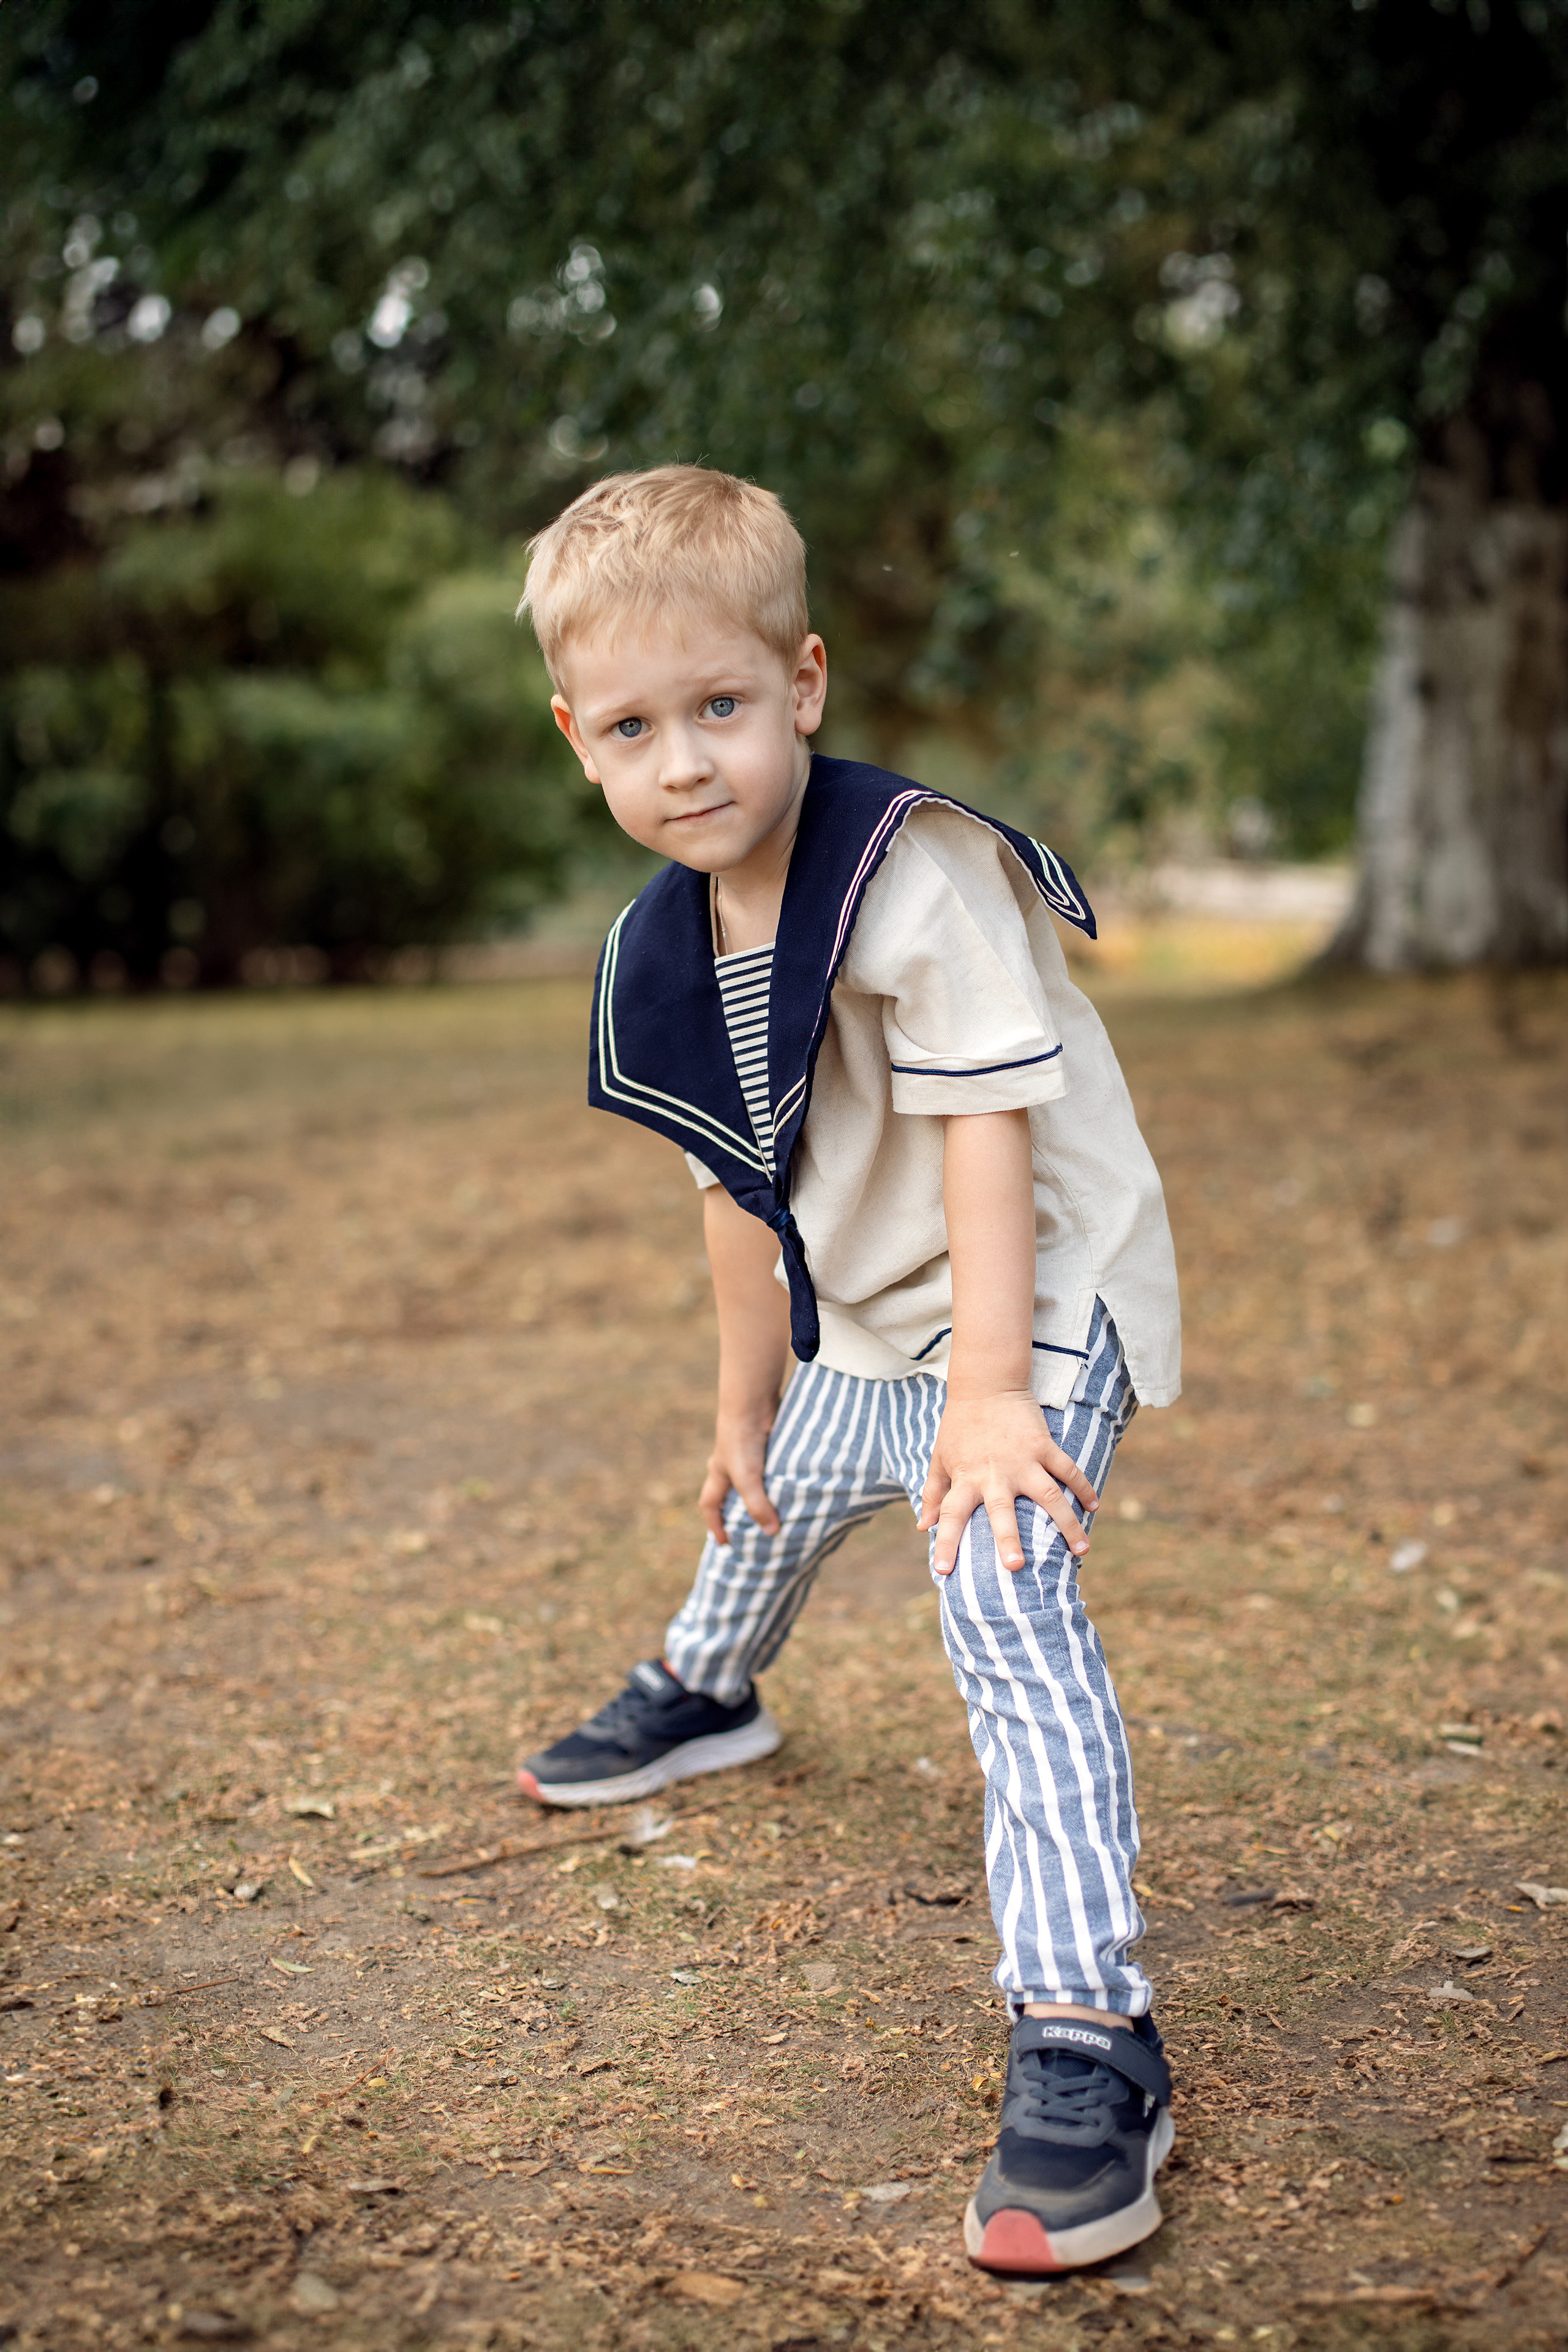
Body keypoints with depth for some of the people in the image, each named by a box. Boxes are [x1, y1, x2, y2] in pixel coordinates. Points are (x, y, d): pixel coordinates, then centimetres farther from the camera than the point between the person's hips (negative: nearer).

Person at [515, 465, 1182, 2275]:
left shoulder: (914, 869, -27)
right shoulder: (665, 946, -2)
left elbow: (985, 1129, -30)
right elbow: (743, 1190, 7)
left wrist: (990, 1390, -34)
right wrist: (745, 1398, 13)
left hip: (1036, 1300, -8)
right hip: (862, 1324, 8)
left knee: (1006, 1610, -26)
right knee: (771, 1499, 30)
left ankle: (1084, 2042, -24)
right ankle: (703, 1694, 64)